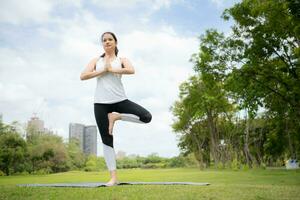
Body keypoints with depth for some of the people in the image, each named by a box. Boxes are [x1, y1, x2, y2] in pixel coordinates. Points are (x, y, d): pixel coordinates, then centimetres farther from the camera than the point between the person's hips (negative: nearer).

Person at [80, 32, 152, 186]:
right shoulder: (96, 61, 13)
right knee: (107, 140, 1)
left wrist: (111, 69, -8)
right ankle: (113, 177, 10)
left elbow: (131, 70, -14)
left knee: (146, 117, -17)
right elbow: (83, 76, -2)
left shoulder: (121, 60, 9)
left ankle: (116, 116, 1)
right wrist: (103, 70, -7)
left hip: (120, 100, 0)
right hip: (101, 103, 0)